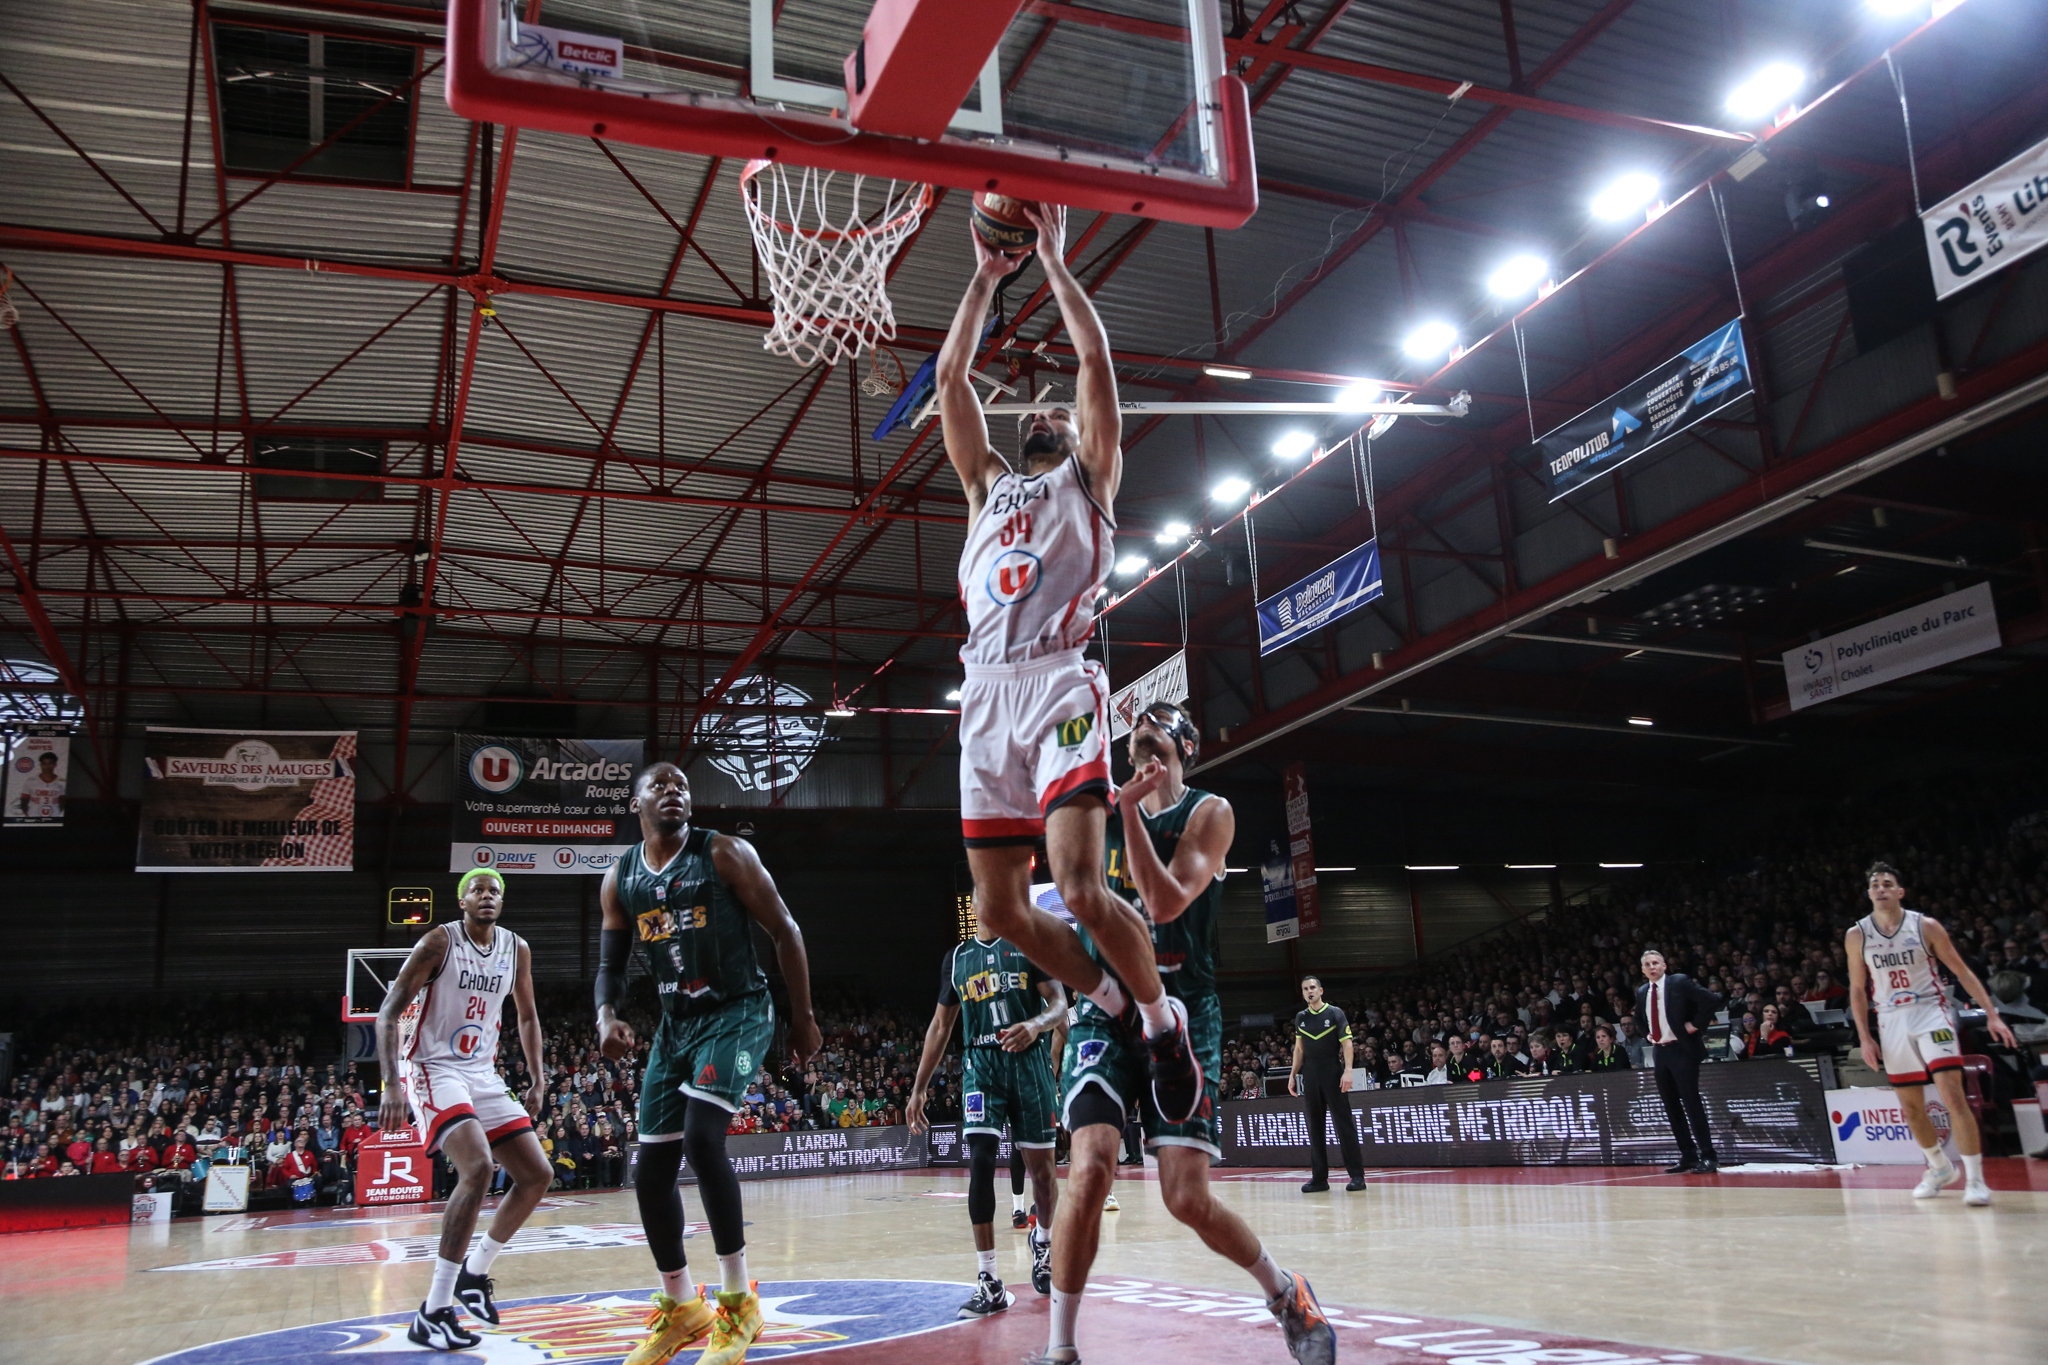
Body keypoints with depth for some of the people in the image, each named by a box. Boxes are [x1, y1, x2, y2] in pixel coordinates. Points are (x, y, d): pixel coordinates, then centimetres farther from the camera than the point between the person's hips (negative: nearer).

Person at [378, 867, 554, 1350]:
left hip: (484, 1074, 7)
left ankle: (474, 1273, 20)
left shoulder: (517, 949, 4)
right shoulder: (439, 942, -14)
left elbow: (527, 1016, 17)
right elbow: (389, 1012, -16)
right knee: (478, 1168, -28)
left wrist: (538, 1080, 11)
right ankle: (433, 1313, -21)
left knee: (537, 1174, 2)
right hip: (433, 1070, -7)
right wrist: (392, 1085, -25)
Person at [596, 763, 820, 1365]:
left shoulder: (725, 854, -9)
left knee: (702, 1137, -25)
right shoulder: (619, 879, 5)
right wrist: (607, 1016, -12)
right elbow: (610, 964, 10)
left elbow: (784, 930, -5)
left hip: (738, 1012, -6)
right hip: (675, 1022, 6)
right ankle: (679, 1307, 24)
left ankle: (739, 1301, -11)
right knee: (651, 1171, 5)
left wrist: (804, 1017, -5)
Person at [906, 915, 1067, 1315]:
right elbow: (941, 1026, 16)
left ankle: (1043, 1242, 37)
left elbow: (1059, 1003, -4)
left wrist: (1035, 1024, -28)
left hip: (1029, 1061, -1)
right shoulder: (957, 958, 12)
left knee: (1041, 1166, 6)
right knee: (980, 1162, -14)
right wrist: (918, 1088, 12)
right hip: (980, 1064, 1)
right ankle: (989, 1282, -12)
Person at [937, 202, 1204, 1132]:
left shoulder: (1090, 480, 18)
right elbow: (950, 377, 25)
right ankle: (1120, 1009, 20)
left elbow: (1096, 359, 9)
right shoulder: (987, 486, 29)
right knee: (1000, 908, 1)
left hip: (1060, 685, -5)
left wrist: (1053, 259, 16)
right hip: (986, 696, 6)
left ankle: (1165, 1019, 3)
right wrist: (987, 276, 27)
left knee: (1080, 887, -20)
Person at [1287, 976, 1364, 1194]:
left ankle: (1357, 1175, -3)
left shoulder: (1335, 1013, -3)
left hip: (1333, 1073, -5)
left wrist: (1347, 1071, -18)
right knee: (1315, 1127, 5)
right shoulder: (1300, 1017, 10)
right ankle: (1319, 1177, 9)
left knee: (1344, 1123, -5)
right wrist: (1293, 1075, 12)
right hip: (1310, 1075, 5)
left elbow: (1346, 1044, -7)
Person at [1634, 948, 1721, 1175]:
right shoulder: (1641, 992, 11)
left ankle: (1708, 1156, -3)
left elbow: (1713, 1000, -17)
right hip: (1659, 1052, 7)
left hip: (1682, 1049, -7)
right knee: (1671, 1106, 7)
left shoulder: (1680, 982, -9)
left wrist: (1695, 1025, -14)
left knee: (1691, 1103, -8)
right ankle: (1688, 1156, 13)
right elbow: (1639, 1017, 32)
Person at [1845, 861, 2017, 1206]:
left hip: (1930, 1013, -3)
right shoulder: (1856, 936, 0)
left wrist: (1992, 1014, -8)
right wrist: (1865, 1037, 2)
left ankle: (1975, 1179, -9)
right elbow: (1857, 988, 7)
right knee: (1910, 1107, 10)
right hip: (1892, 1021, 3)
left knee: (1952, 1096, -15)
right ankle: (1940, 1167, 32)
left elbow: (1961, 970, 0)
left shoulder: (1926, 926, -5)